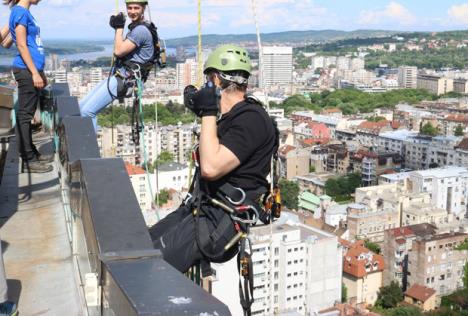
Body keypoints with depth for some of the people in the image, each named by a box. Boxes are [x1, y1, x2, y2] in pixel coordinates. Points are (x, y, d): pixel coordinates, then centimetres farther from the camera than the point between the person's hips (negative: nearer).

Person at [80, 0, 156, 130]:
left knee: (87, 111, -17)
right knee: (81, 107, 10)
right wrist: (117, 27, 8)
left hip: (125, 79, -11)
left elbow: (118, 51, -19)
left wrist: (119, 28, -7)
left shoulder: (141, 30, -16)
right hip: (119, 75, 11)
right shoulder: (136, 27, 17)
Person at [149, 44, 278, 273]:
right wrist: (203, 112, 23)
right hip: (202, 207, 10)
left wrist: (208, 113, -16)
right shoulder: (231, 117, 14)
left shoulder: (252, 119, -16)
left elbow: (211, 167, -26)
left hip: (225, 219, -10)